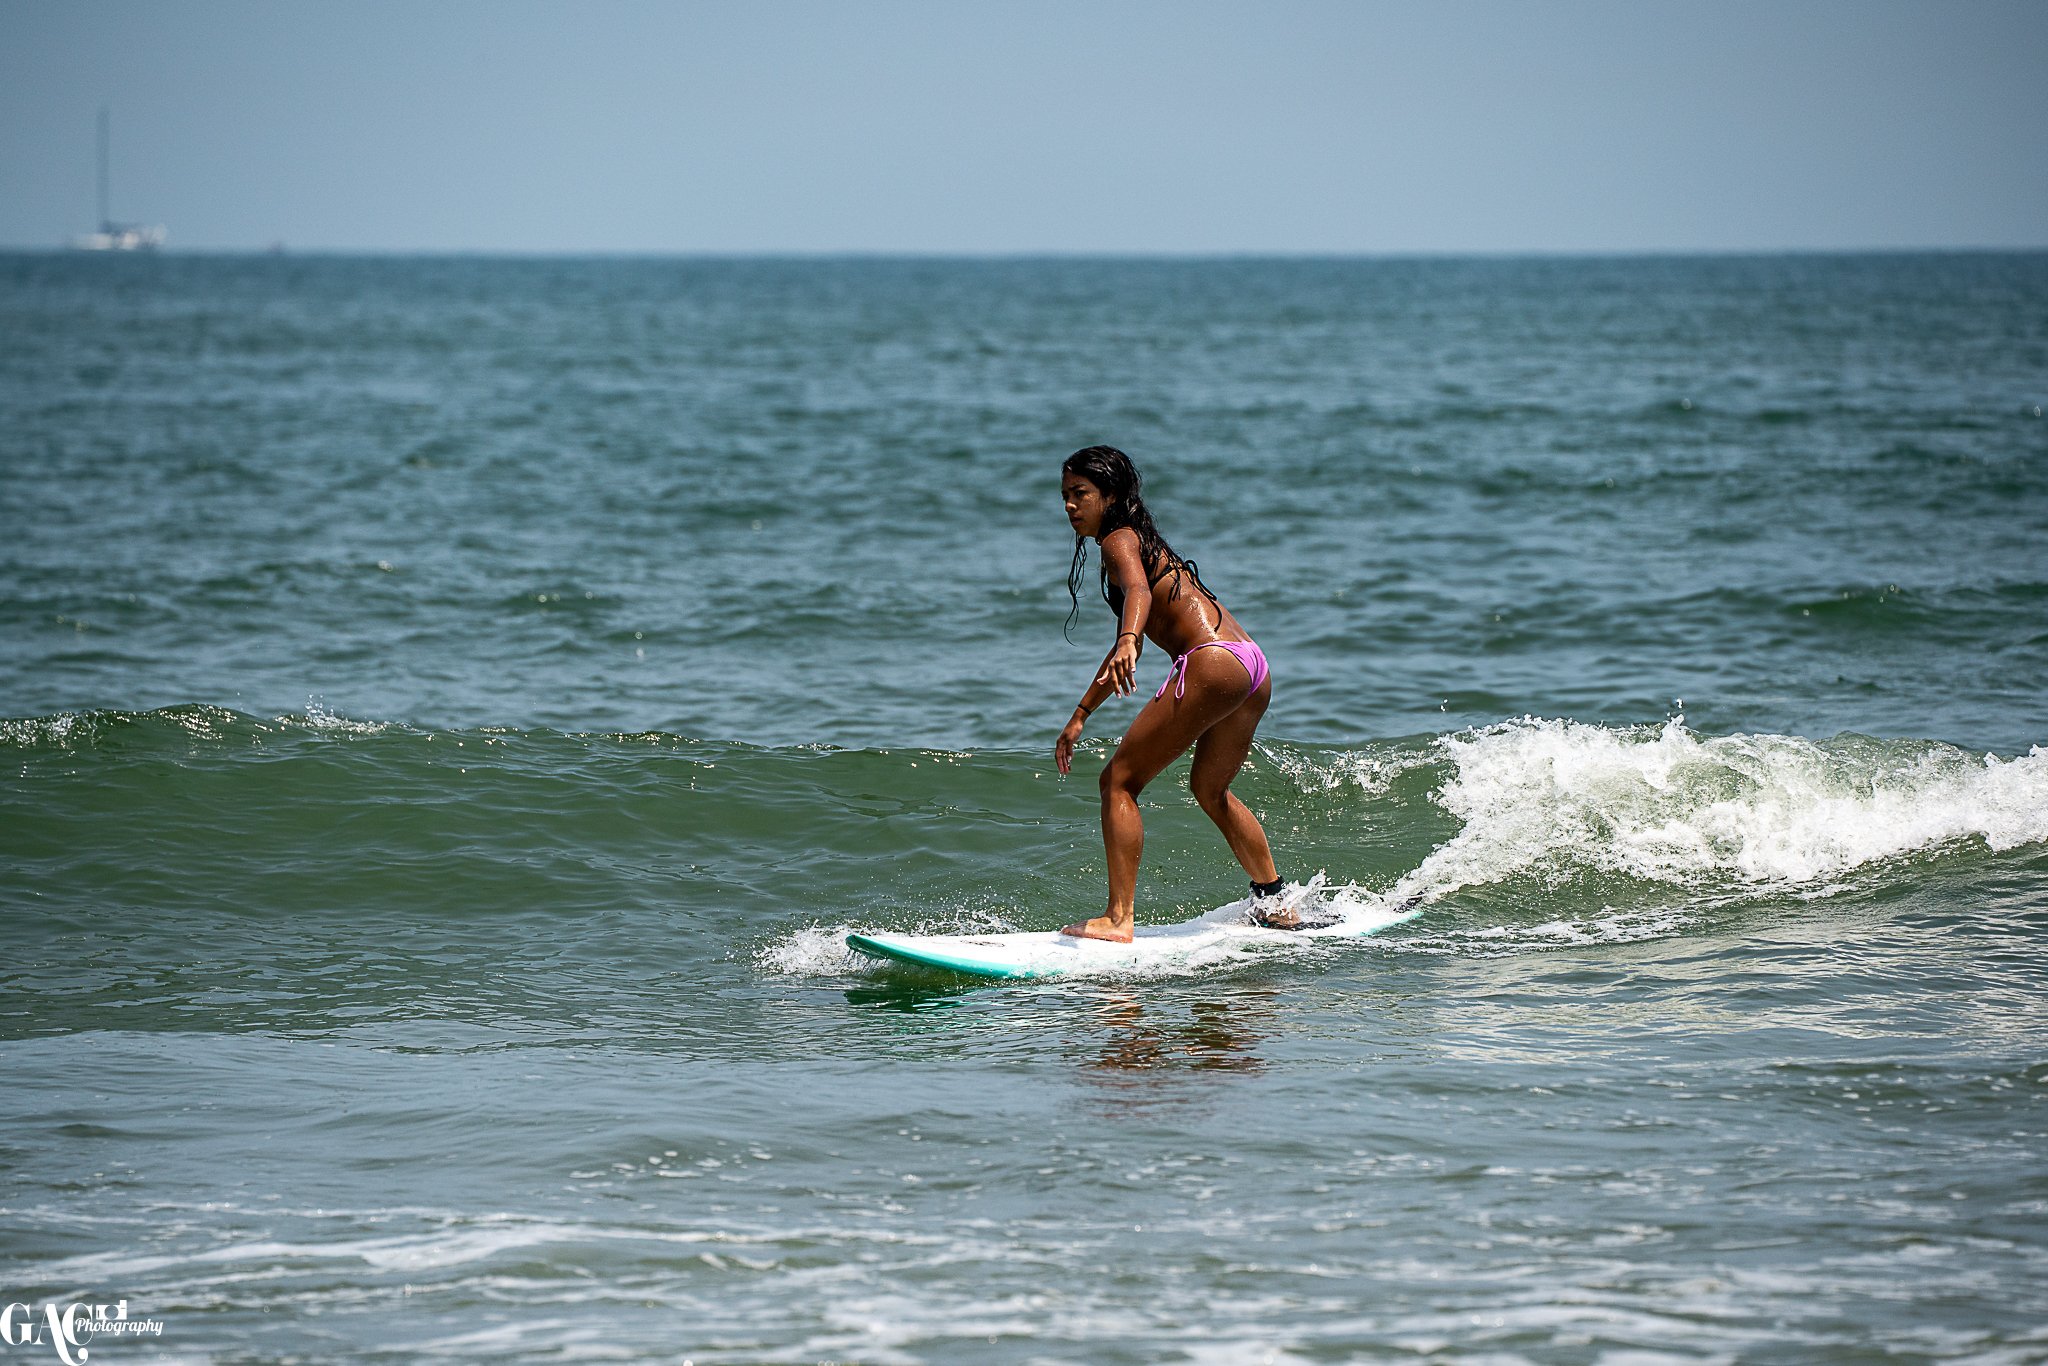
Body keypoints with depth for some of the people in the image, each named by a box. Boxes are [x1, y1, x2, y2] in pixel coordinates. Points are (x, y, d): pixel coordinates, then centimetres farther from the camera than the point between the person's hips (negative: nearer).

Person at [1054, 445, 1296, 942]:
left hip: (1211, 662, -10)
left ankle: (1119, 919, -14)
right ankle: (1274, 904, 40)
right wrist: (1079, 716, 38)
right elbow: (1125, 649, 37)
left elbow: (1140, 592, -25)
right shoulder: (1141, 543, 29)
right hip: (1253, 668, 10)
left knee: (1119, 781, -6)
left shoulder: (1119, 539, 0)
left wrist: (1128, 644, -45)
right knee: (1210, 789, 31)